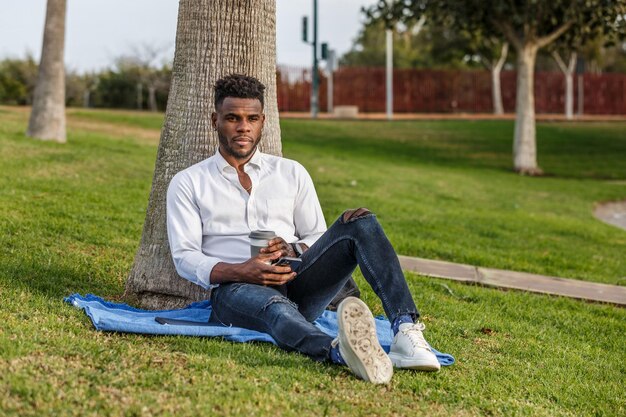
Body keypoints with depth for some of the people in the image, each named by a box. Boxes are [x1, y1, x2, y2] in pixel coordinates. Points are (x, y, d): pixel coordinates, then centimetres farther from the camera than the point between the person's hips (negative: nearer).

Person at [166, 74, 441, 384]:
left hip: (296, 283, 3)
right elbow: (185, 257, 1)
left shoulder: (291, 173, 19)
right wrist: (240, 272, -19)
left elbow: (318, 239, 17)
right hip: (234, 290, -3)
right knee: (273, 305, -41)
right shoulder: (187, 183, 12)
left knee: (359, 222, -19)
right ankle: (338, 351, -74)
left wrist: (293, 250, -9)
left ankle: (406, 329, -39)